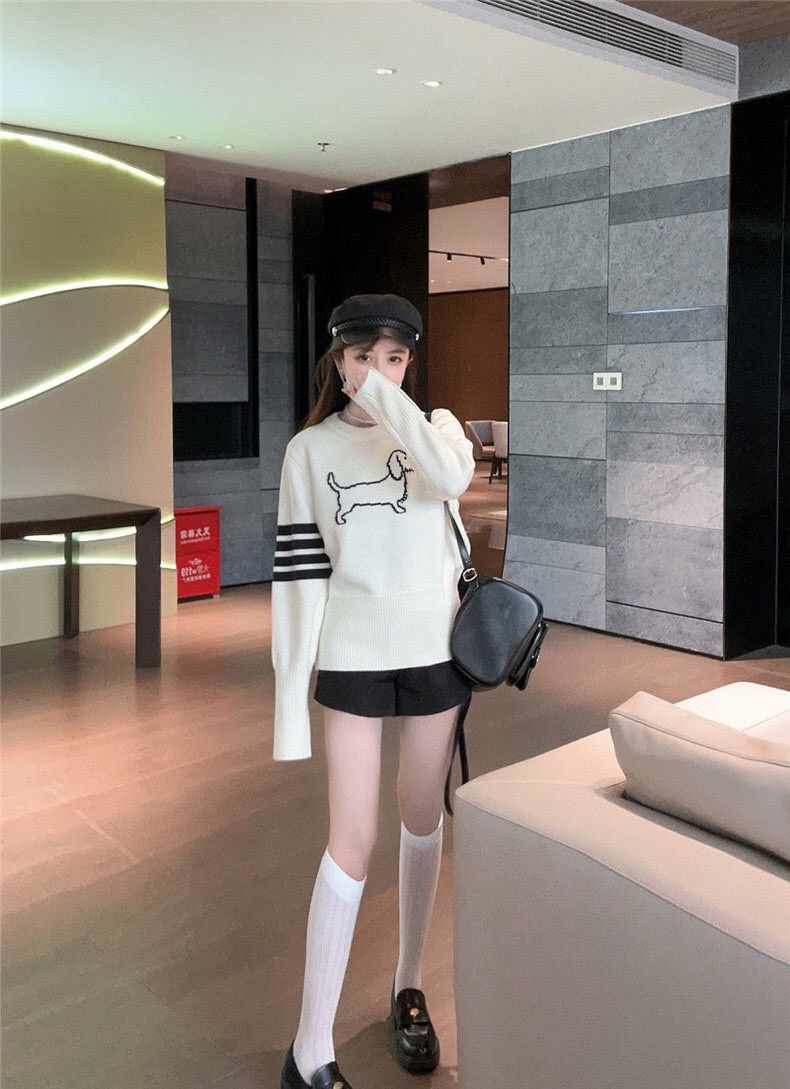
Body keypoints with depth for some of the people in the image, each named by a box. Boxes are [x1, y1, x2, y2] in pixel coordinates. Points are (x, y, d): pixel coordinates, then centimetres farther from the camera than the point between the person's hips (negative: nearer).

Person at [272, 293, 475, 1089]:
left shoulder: (435, 425, 2)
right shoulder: (309, 450, -1)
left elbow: (452, 477, -24)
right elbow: (298, 573, -4)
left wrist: (387, 398, -19)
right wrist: (289, 694, -7)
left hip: (434, 648, 2)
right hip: (352, 656, -2)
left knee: (423, 820, 13)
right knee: (352, 841, -4)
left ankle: (408, 990, 34)